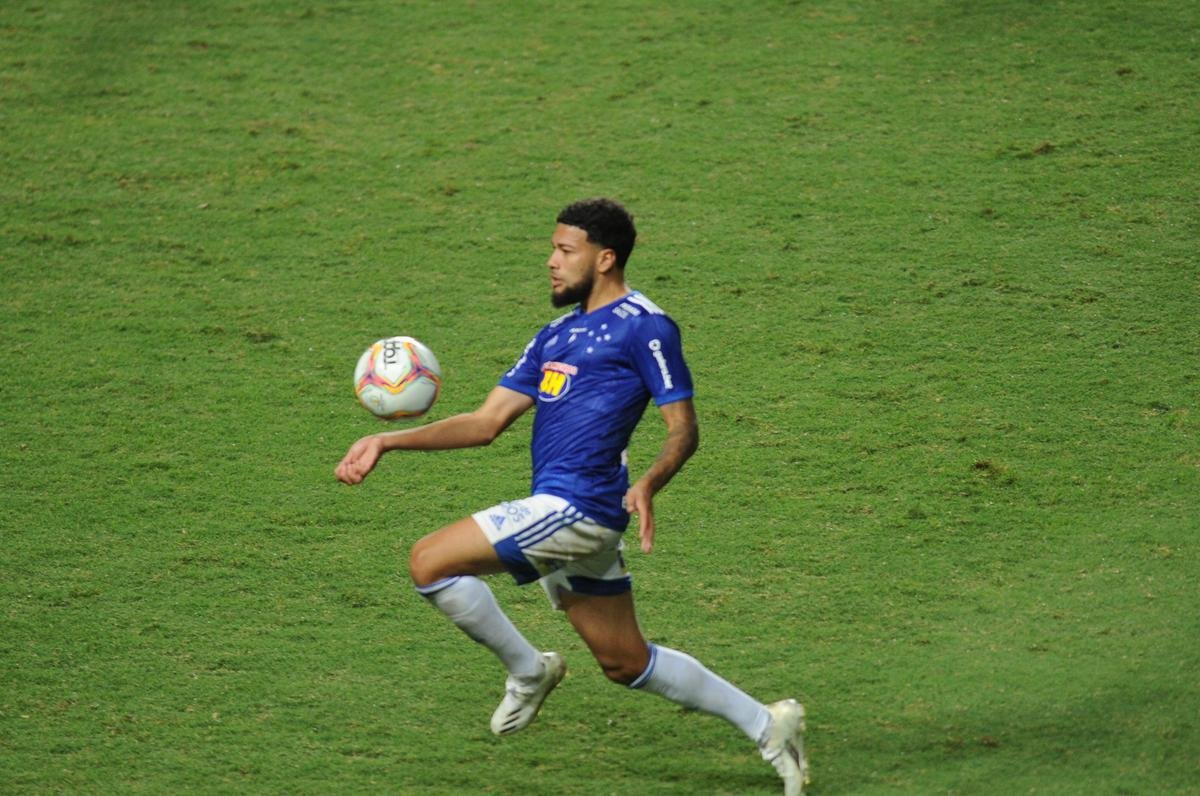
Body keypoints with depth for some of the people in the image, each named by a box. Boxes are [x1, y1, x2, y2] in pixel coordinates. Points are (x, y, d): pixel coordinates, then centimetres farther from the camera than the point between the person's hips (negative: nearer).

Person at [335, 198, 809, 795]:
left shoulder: (643, 326, -5)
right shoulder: (558, 336, 20)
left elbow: (684, 428, -8)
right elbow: (487, 422, 18)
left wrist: (648, 485, -28)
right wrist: (387, 442, 10)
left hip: (576, 508, -9)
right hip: (560, 513, 9)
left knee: (430, 562, -14)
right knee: (627, 664, 15)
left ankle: (528, 672, 3)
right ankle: (765, 724, 23)